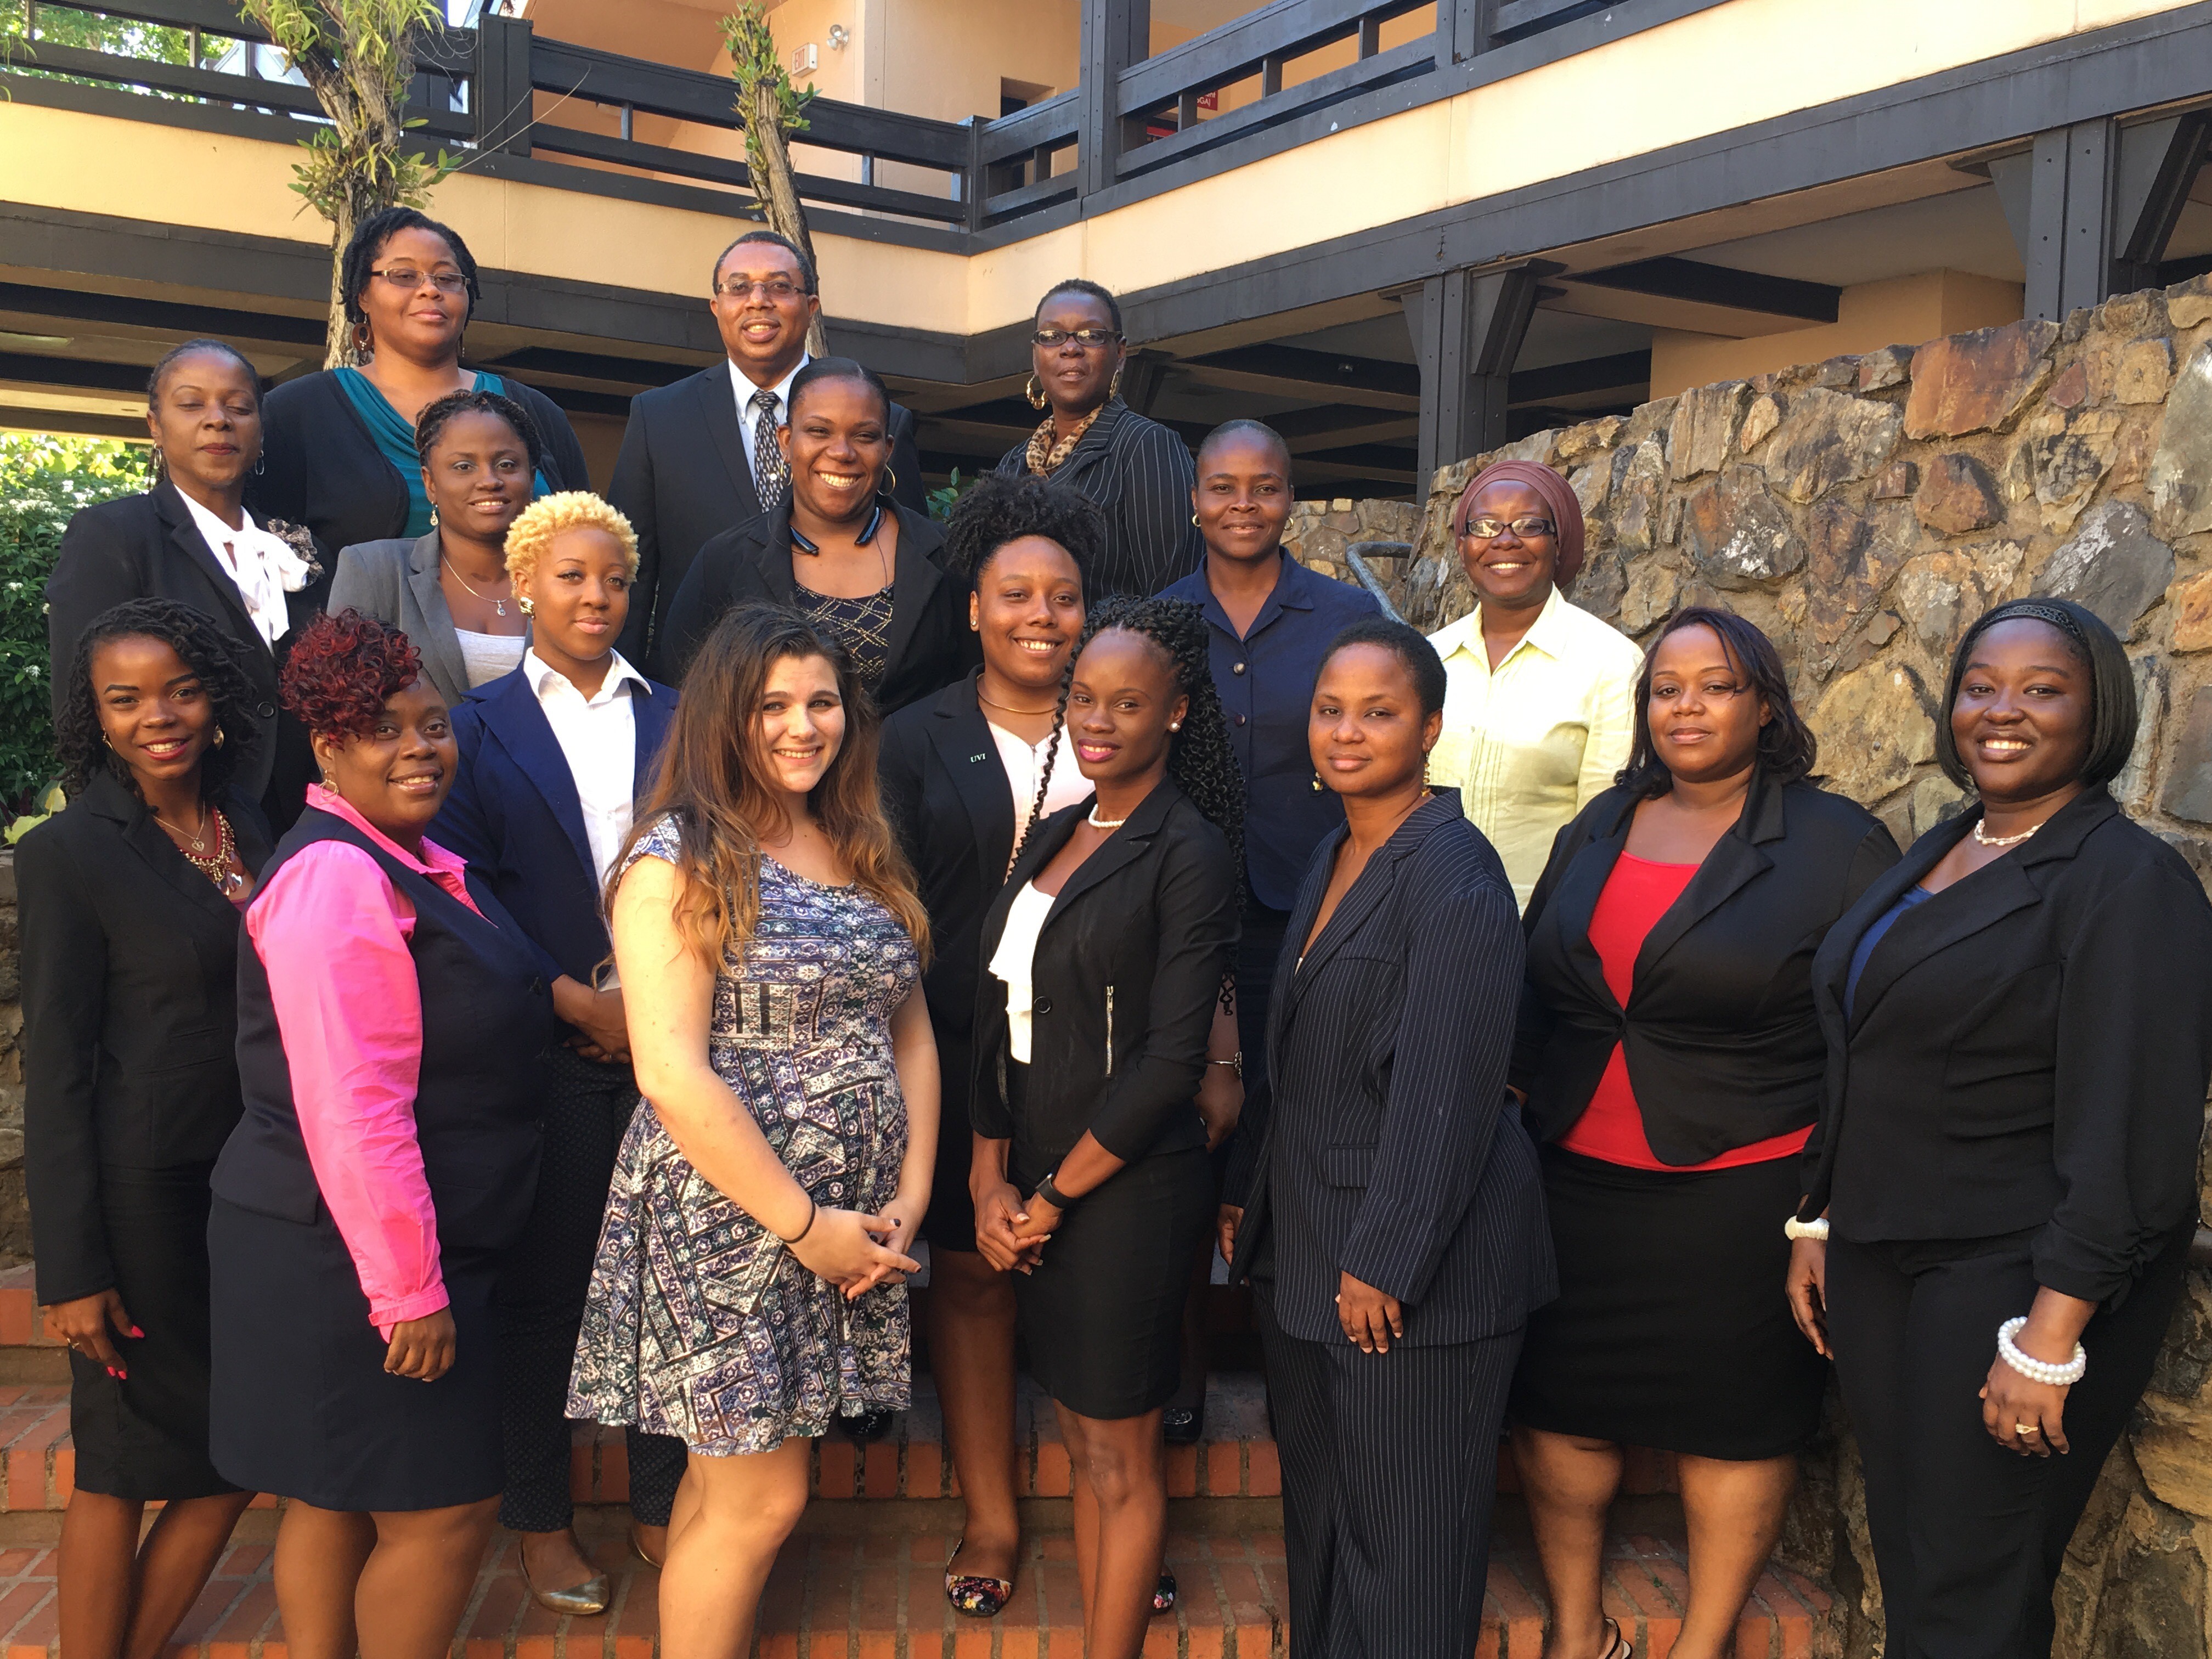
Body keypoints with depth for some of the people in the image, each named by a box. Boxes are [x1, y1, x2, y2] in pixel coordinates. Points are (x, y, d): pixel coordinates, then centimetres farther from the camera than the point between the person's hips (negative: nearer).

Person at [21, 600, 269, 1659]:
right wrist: (71, 1271, -12)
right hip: (141, 1192, -6)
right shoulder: (70, 853, -11)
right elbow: (55, 1069, -11)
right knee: (123, 1466, 8)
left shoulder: (250, 825, 6)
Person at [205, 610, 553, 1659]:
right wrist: (410, 1288, -22)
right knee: (447, 1508, 1)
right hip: (345, 1261, -9)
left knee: (335, 1503, 18)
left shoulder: (411, 860, 11)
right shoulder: (334, 877, -21)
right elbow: (352, 1111, -25)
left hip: (402, 1256, 9)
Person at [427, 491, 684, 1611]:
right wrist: (578, 1002, -12)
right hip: (543, 1049, -1)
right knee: (542, 1284, 7)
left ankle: (659, 1505, 21)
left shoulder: (675, 720, 10)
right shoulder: (479, 727, 4)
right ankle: (540, 1519, 23)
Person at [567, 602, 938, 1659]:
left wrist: (910, 1194, 0)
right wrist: (805, 1225, -14)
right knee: (761, 1499, 0)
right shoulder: (680, 858, -11)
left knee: (726, 1480, 15)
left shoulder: (865, 853, 11)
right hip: (729, 1217, -6)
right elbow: (673, 1075, -17)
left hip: (853, 1226, 6)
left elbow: (911, 1033, 12)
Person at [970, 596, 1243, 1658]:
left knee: (1120, 1454, 7)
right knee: (1080, 1442, 17)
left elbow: (1173, 1057, -17)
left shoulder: (1188, 852, -12)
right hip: (1036, 1187, 7)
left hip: (1127, 1188, -7)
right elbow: (999, 1012, 9)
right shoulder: (1052, 835, 9)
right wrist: (991, 1180, -1)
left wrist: (1051, 1197, -11)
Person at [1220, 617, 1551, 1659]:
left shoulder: (1453, 871, -17)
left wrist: (1383, 1262, -20)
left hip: (1409, 1266, -8)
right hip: (1303, 1252, 9)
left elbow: (1446, 1088, -21)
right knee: (1316, 1511, 19)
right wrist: (1252, 1201, 16)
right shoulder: (1332, 860, 11)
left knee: (1402, 1534, 4)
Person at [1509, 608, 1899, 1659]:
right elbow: (1535, 993, 16)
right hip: (1578, 1183, 4)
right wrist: (1521, 1108, 11)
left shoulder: (1835, 844, -5)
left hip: (1742, 1201, -4)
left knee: (1732, 1424, 9)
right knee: (1558, 1409, 11)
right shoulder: (1600, 828, 9)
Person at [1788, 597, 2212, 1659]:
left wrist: (2051, 1339, -21)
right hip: (1880, 1256, 7)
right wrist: (1819, 1222, 15)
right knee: (1903, 1566, 15)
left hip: (2019, 1278, -7)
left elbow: (2127, 1136, -19)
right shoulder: (1935, 857, 11)